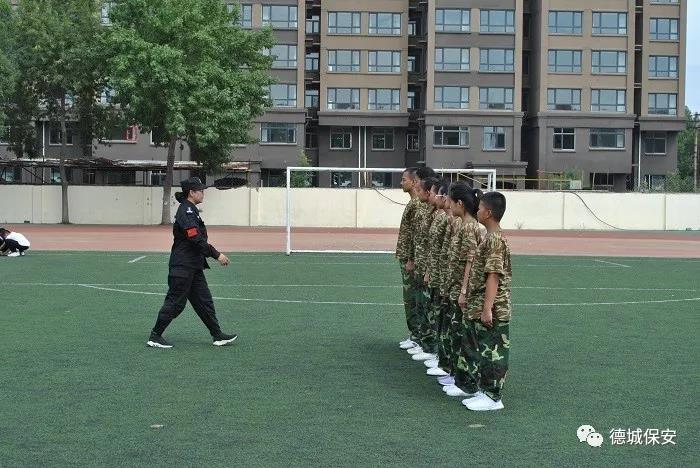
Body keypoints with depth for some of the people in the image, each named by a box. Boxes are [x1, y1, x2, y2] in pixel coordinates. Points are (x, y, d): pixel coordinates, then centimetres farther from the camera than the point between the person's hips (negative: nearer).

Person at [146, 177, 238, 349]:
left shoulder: (190, 210, 14)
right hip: (183, 267, -10)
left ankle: (218, 335, 15)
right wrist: (217, 255, -23)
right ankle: (155, 337, 7)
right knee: (175, 303, -3)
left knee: (204, 301, 11)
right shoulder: (186, 211, -17)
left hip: (193, 266, 10)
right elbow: (196, 239, -25)